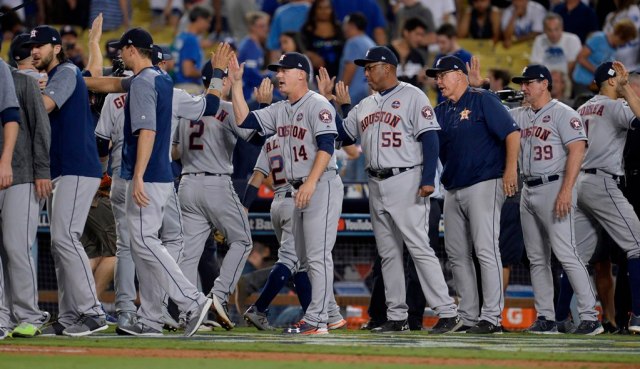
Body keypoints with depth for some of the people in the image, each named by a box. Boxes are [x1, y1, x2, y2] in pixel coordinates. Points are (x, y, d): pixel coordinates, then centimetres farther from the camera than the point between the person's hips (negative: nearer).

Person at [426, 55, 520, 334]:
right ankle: (468, 317, 12)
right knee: (456, 254, 7)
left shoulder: (482, 100, -4)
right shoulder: (440, 112, 18)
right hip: (453, 190, 8)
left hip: (484, 184, -8)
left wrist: (510, 170, -19)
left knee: (485, 249, -13)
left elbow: (512, 133, -12)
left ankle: (491, 317, -15)